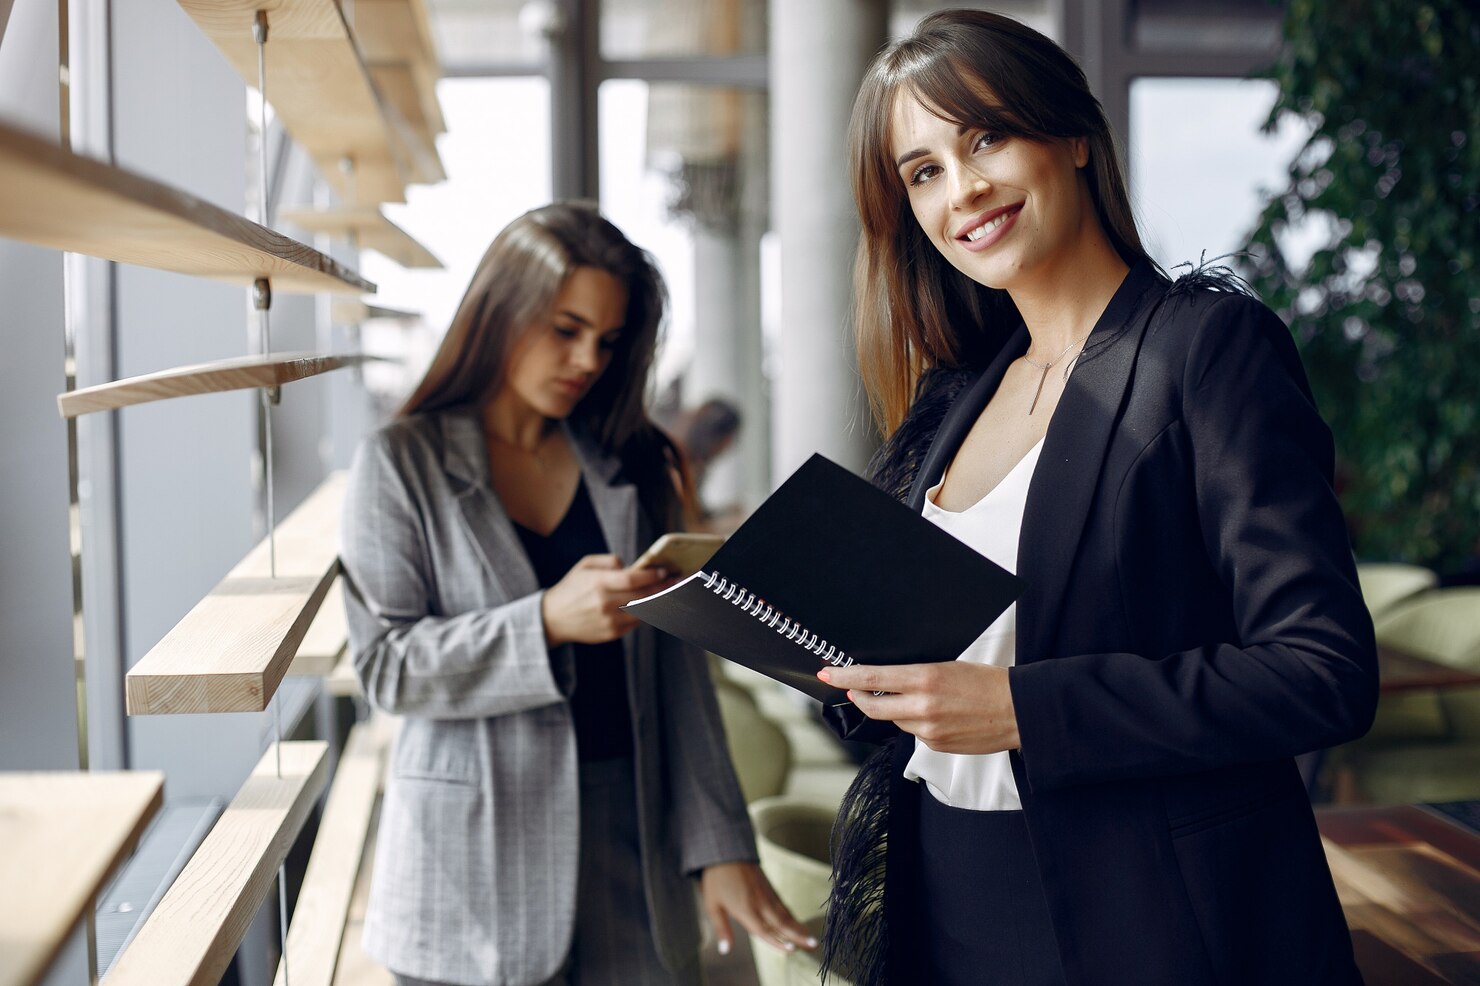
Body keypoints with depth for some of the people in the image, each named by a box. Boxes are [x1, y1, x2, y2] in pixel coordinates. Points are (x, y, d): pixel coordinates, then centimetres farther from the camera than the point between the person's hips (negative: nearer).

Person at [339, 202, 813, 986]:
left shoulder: (627, 468, 10)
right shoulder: (401, 466, -2)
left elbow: (677, 671, 6)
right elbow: (387, 666, -10)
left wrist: (719, 843, -1)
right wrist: (548, 621, -22)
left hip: (631, 834, 3)